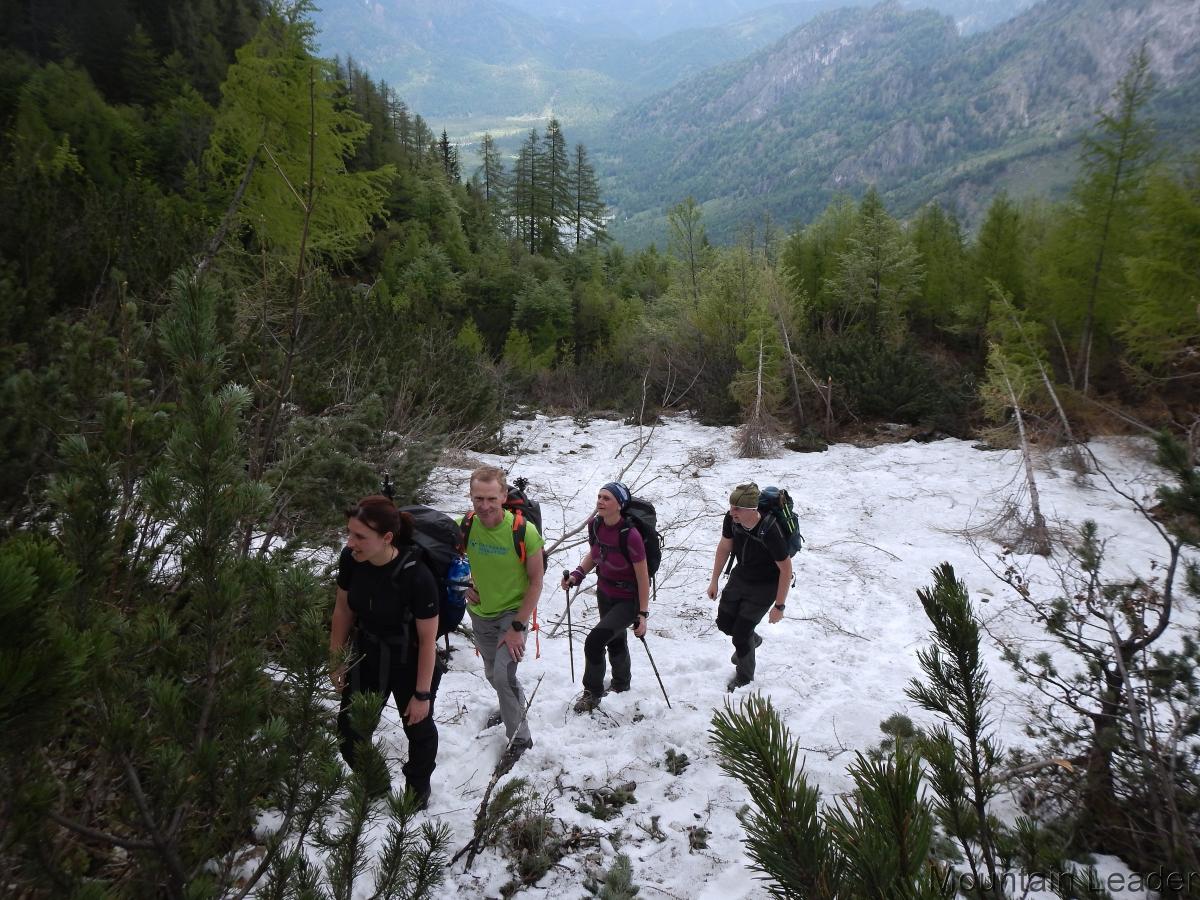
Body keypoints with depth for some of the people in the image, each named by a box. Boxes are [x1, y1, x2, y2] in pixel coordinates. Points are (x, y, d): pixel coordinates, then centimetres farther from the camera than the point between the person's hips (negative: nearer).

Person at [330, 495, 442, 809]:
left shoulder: (417, 576, -34)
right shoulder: (350, 559, -20)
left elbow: (428, 638, -22)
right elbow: (343, 608, -1)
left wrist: (422, 693, -15)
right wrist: (336, 660, 6)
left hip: (409, 664, -4)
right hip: (366, 656, 4)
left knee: (418, 728, 19)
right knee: (350, 732, 10)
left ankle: (418, 788, 49)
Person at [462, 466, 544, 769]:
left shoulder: (524, 531, -26)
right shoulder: (465, 526, -16)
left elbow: (536, 581, -17)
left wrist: (518, 627, -20)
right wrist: (464, 585, -10)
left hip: (513, 612, -5)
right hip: (480, 614, 5)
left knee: (503, 675, -19)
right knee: (493, 675, 20)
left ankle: (519, 738, 3)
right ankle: (517, 701, 53)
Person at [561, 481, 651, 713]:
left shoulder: (630, 535, -31)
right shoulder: (595, 526, -12)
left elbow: (643, 577, -23)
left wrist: (642, 614, -21)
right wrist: (576, 575, -5)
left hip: (628, 600, -7)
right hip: (604, 594, 7)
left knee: (595, 640, -15)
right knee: (615, 641, 25)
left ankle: (592, 693, 10)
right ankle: (621, 684, 51)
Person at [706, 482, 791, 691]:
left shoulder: (770, 532, -37)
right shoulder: (731, 519, -21)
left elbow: (786, 569, -24)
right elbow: (724, 548, -1)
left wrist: (779, 606, -18)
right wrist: (714, 581, 6)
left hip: (765, 586, -5)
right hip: (740, 577, 6)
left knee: (740, 633, -3)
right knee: (724, 622, 11)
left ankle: (745, 678, 25)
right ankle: (752, 640, 45)